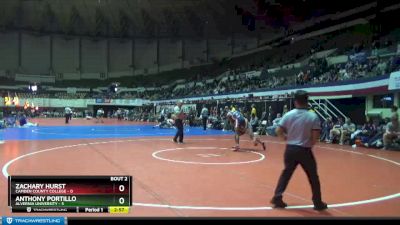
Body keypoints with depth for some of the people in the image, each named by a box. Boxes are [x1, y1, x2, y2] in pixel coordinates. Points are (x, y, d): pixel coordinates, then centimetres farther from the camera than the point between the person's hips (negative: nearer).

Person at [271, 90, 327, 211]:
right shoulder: (313, 116, -11)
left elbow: (278, 131, -4)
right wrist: (310, 144, 7)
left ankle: (277, 198, 16)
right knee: (313, 176, 12)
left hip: (290, 149, 3)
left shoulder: (288, 115, -5)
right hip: (305, 151, -2)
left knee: (286, 173, 17)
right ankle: (318, 203, 21)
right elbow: (316, 136, -12)